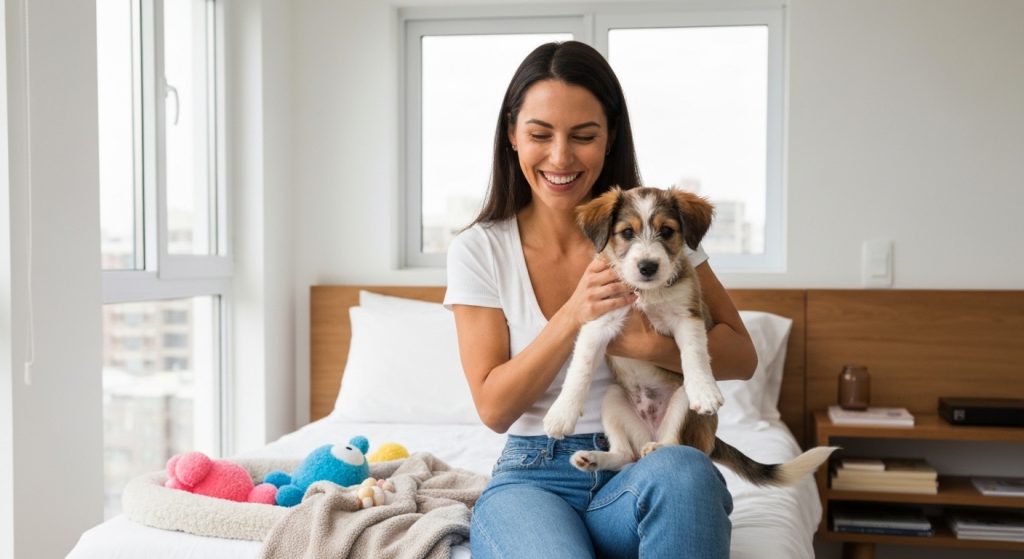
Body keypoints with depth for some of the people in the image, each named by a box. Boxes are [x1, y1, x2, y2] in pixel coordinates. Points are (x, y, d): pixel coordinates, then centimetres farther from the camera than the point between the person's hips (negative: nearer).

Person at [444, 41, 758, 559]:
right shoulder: (477, 251, -1)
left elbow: (741, 356, -1)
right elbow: (494, 408, -5)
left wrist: (646, 344, -21)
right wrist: (573, 316, -19)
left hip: (642, 469, 2)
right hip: (534, 476, -2)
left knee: (681, 471, -34)